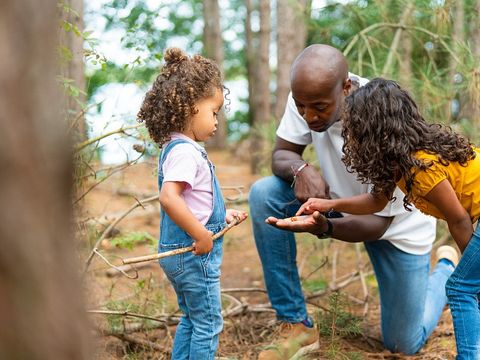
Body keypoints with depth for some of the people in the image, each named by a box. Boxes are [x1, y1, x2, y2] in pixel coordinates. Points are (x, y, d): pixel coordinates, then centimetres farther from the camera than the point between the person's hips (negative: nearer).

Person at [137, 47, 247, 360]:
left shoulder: (177, 148, 11)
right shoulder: (185, 152, -20)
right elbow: (169, 198, -33)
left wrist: (221, 215, 14)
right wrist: (202, 235, -28)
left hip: (181, 253, 10)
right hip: (195, 253, -10)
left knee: (192, 320, 21)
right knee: (209, 324, 2)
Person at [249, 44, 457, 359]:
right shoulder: (308, 96, -23)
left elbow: (378, 222, -31)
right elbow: (281, 154, -11)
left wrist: (323, 227, -51)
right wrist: (300, 169, -37)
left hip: (397, 224, -4)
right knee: (263, 194, -24)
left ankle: (446, 270, 36)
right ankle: (296, 324, -13)